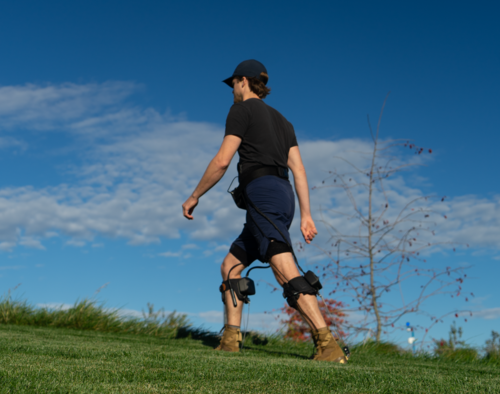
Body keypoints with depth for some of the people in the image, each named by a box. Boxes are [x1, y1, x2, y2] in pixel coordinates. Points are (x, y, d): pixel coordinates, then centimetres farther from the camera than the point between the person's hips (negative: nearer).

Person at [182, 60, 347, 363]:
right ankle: (230, 341, 10)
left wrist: (194, 196, 5)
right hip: (283, 195, 9)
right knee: (231, 266, 14)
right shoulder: (281, 120, 27)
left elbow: (222, 160, -5)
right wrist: (306, 215, 11)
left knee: (286, 272, -20)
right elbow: (298, 168, 16)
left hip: (263, 192, -9)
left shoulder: (242, 110, 4)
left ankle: (329, 346, -28)